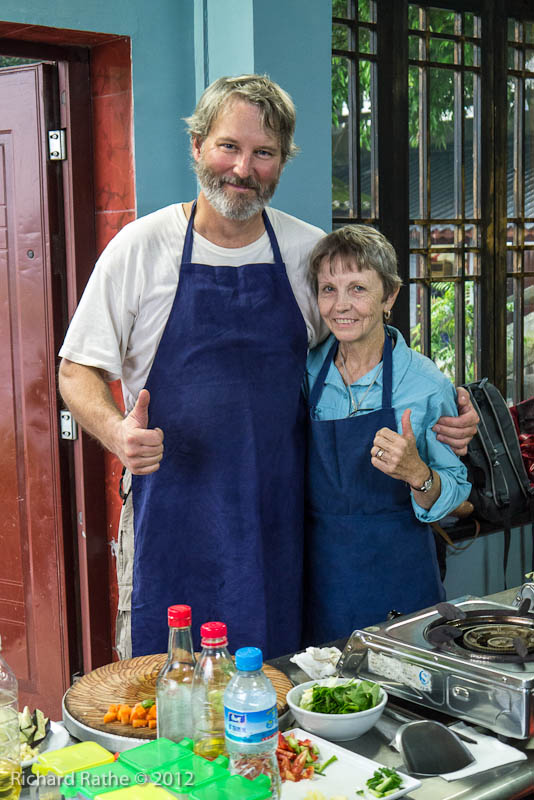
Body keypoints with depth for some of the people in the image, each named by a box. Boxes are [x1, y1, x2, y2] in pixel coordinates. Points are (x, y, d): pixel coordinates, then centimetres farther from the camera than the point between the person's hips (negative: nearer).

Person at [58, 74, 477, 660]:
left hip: (279, 518, 2)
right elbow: (79, 370, 0)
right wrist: (115, 431, -21)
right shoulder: (140, 248, -4)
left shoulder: (310, 252, 3)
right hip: (172, 519, -2)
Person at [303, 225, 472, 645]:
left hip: (397, 579, -2)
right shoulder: (306, 370, 0)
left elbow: (455, 492, -6)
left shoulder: (425, 382, -10)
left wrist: (416, 474, -24)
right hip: (319, 574, 3)